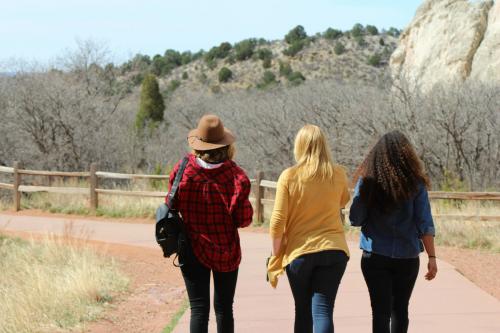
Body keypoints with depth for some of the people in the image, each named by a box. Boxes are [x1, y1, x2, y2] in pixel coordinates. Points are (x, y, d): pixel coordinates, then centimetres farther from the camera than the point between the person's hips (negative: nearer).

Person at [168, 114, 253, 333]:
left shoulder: (183, 171, -9)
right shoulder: (235, 175, -13)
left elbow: (173, 208, -3)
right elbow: (243, 220, -12)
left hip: (193, 251, 0)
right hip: (227, 251, 0)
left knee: (199, 309, 1)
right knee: (224, 309, 14)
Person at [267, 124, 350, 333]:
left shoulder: (289, 176, -6)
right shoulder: (338, 175, 1)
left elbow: (277, 222, -6)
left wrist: (276, 256, 5)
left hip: (299, 252, 0)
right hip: (333, 250, 1)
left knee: (303, 311, 16)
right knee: (322, 310, -5)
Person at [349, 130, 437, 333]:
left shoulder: (367, 181, -6)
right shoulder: (415, 183, -6)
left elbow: (355, 219, -4)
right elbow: (425, 224, -8)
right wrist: (432, 257, -4)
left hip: (375, 257, -1)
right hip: (407, 257, 1)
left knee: (381, 311, 0)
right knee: (400, 309, 17)